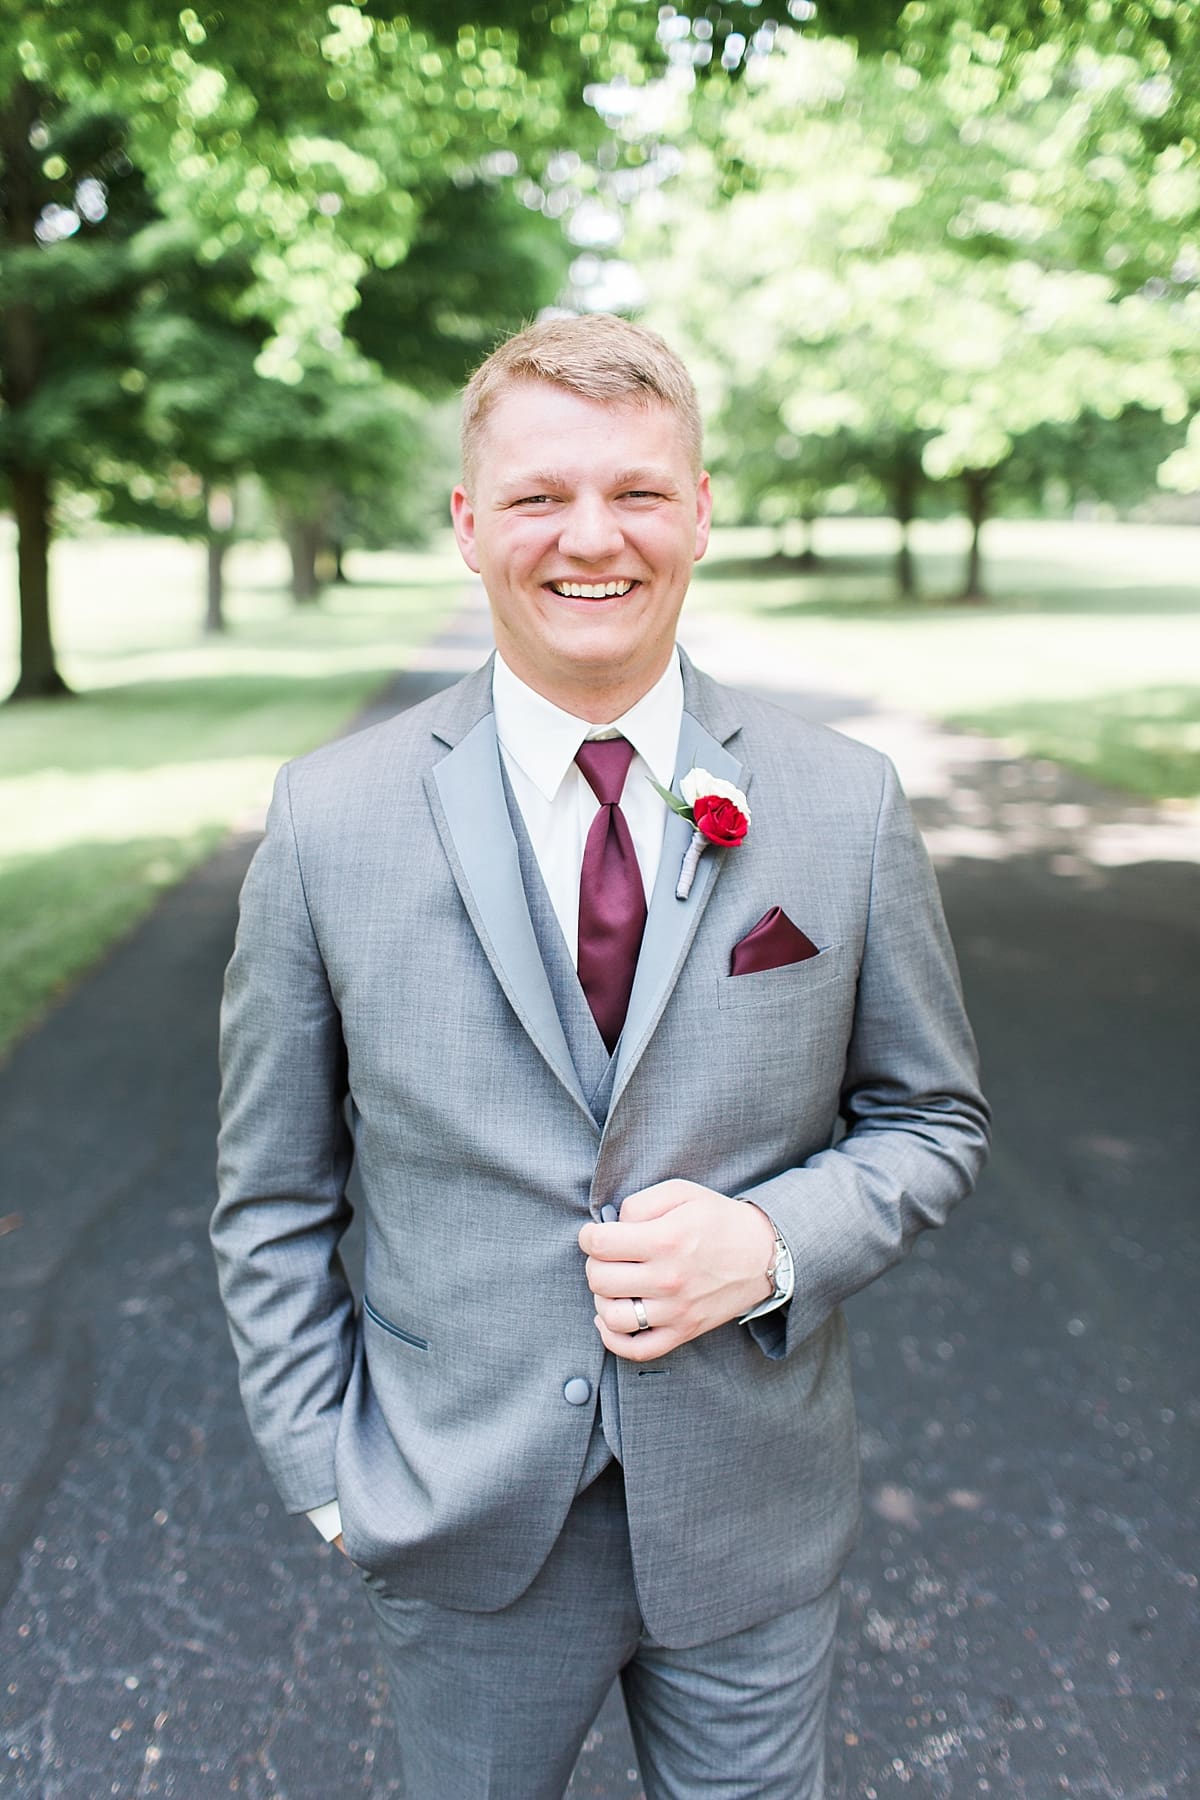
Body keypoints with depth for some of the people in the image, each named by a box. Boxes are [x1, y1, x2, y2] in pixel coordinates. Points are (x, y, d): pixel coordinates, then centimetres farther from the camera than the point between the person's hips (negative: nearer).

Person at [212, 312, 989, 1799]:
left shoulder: (846, 805, -8)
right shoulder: (328, 818, -10)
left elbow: (932, 1118, 1)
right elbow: (273, 1198, -2)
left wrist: (773, 1244, -16)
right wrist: (328, 1474, -3)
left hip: (754, 1522, 1)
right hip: (466, 1530, 0)